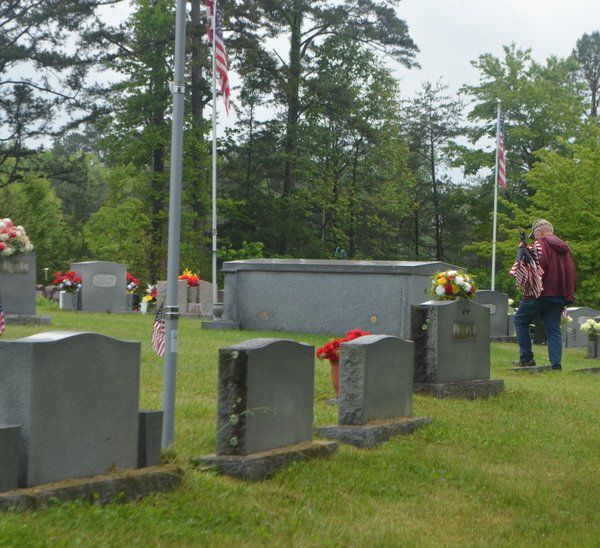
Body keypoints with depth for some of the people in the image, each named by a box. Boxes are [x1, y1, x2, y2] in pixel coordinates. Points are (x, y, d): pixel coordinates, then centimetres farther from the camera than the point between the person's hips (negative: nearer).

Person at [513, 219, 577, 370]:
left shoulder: (540, 243, -6)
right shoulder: (565, 247, 17)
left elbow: (539, 265, -21)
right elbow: (572, 273, 17)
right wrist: (569, 294, 19)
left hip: (541, 294, -7)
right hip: (560, 295, 7)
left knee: (520, 320, 8)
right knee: (554, 330, 7)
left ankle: (526, 358, 5)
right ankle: (556, 365, 1)